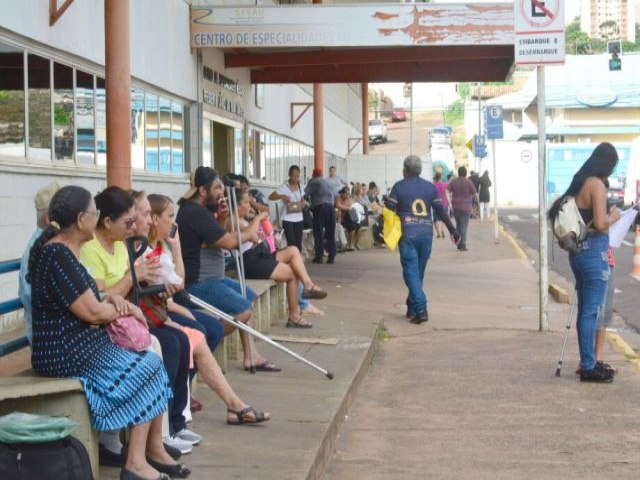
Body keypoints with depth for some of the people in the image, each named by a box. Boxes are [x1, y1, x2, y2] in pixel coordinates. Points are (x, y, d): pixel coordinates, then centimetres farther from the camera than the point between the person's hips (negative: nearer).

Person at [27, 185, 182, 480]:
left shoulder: (62, 250, 12)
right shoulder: (59, 256, -20)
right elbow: (93, 312, -21)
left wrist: (110, 301, 2)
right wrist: (124, 308, -2)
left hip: (79, 345, 10)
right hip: (66, 354, -10)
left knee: (151, 364, 5)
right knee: (146, 371, -6)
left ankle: (154, 450, 10)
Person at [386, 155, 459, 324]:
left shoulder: (399, 186, 1)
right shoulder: (430, 187, 10)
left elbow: (389, 209, -3)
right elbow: (441, 210, 10)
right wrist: (452, 229, 15)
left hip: (408, 235, -4)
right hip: (427, 234, 4)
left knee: (411, 272, -5)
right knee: (419, 272, 14)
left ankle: (421, 309, -18)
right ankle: (412, 308, 21)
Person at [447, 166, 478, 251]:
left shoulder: (453, 182, 4)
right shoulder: (468, 182, -6)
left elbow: (447, 191, -5)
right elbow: (475, 194, -6)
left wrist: (449, 202, -3)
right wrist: (477, 200, 12)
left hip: (455, 207, 4)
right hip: (465, 207, -4)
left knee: (458, 225, 18)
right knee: (464, 226, -3)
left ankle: (459, 244, 17)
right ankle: (463, 246, -7)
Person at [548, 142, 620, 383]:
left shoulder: (581, 182, 10)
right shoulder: (597, 184, -15)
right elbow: (600, 224, -22)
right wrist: (613, 217, -2)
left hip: (578, 251, 9)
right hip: (594, 250, -9)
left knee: (585, 309, 16)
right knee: (592, 310, -3)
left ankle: (588, 361, 25)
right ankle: (588, 367, 3)